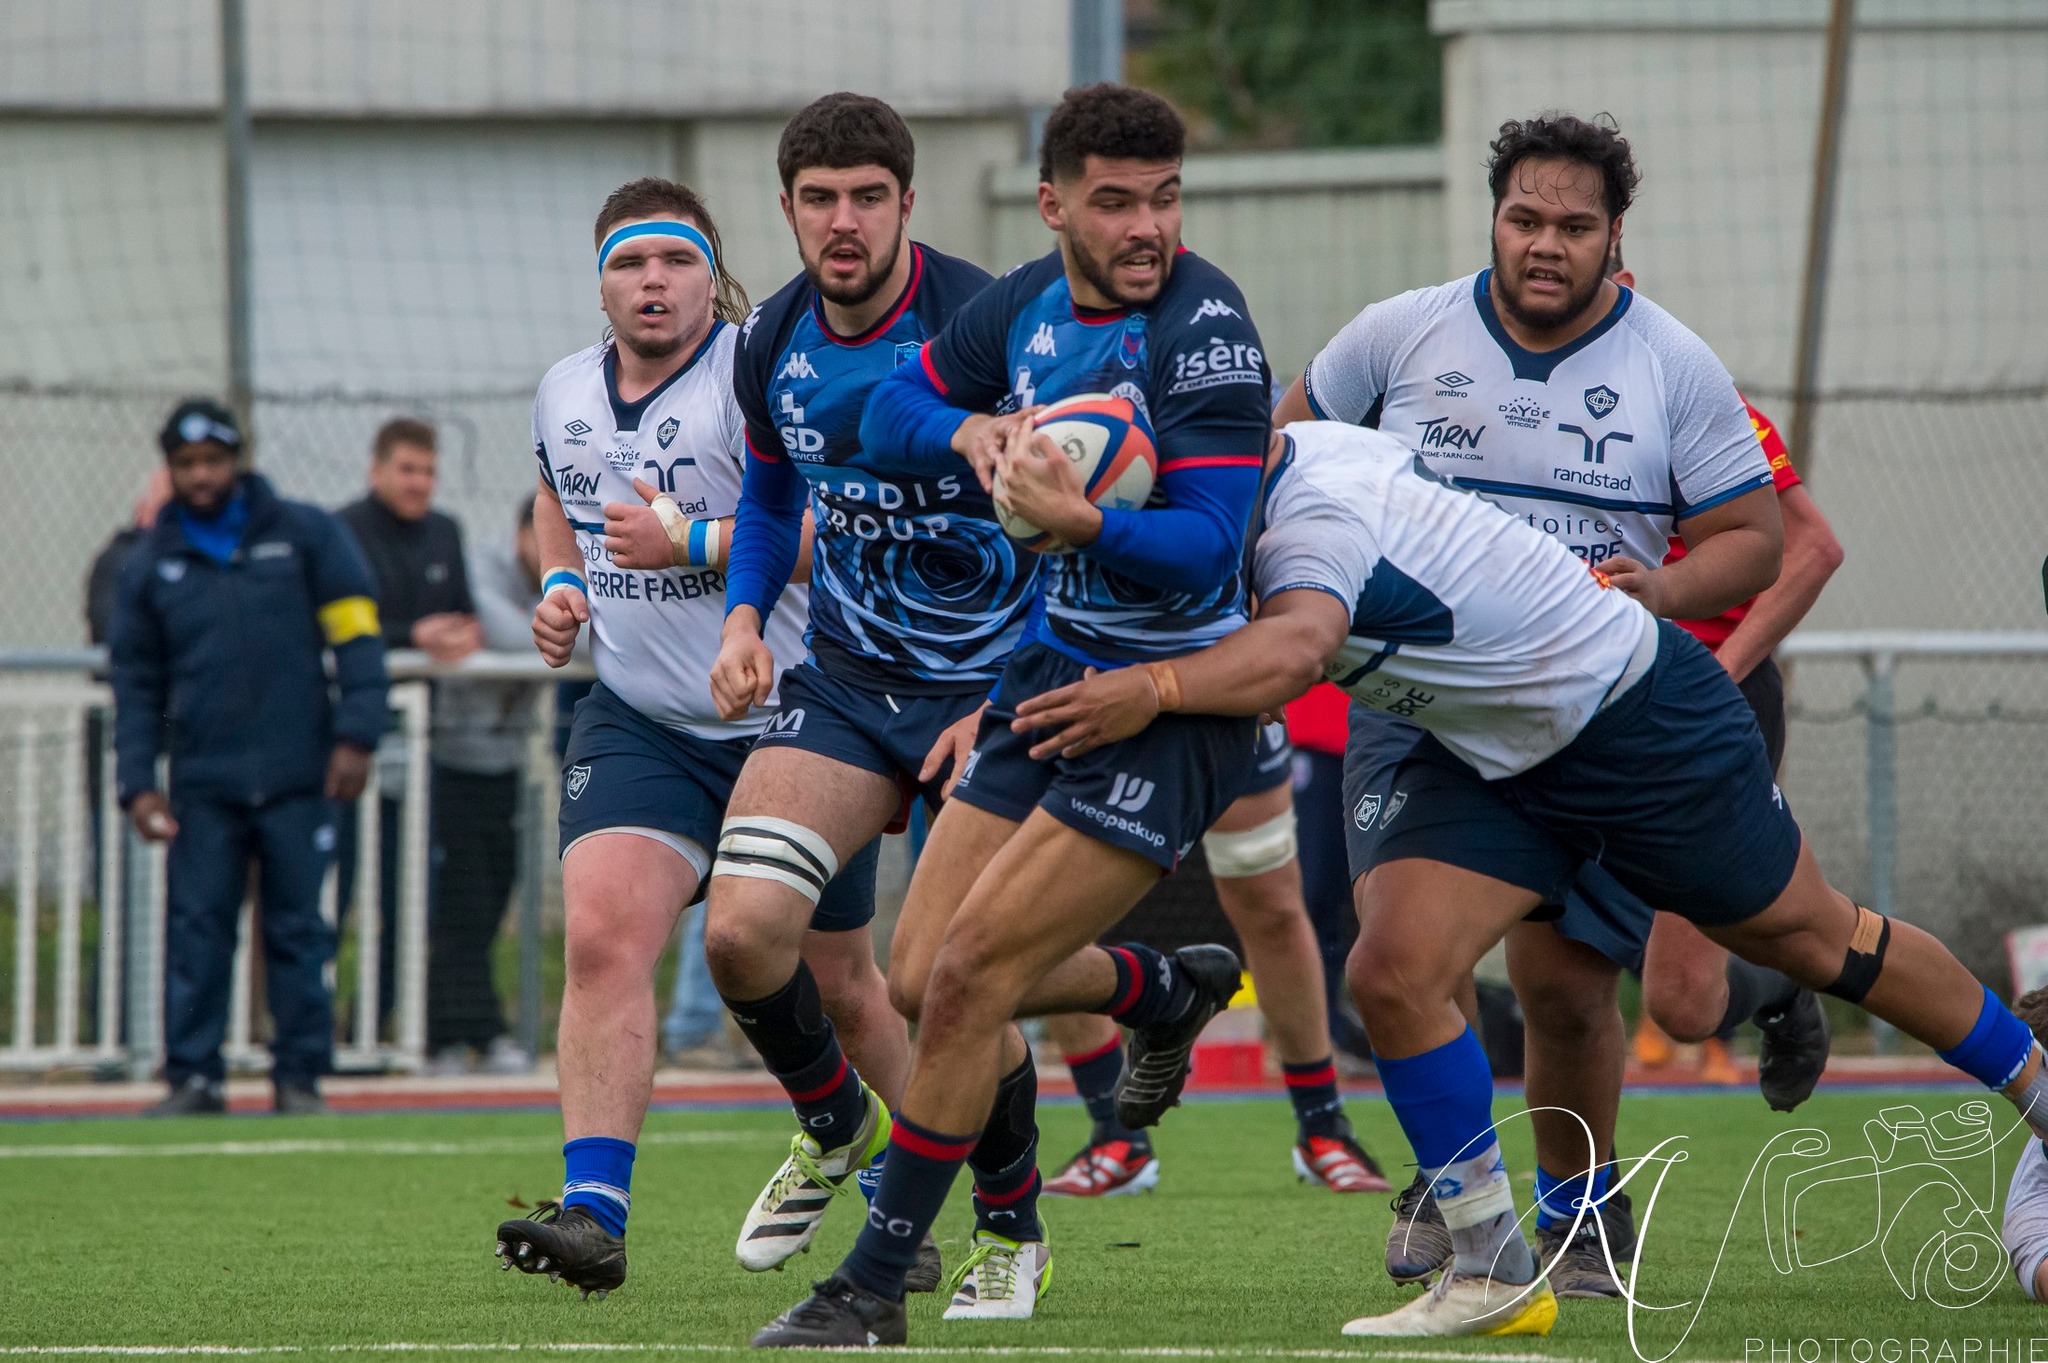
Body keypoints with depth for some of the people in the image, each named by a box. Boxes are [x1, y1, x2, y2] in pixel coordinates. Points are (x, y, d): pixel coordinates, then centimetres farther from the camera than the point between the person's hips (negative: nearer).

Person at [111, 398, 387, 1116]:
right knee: (195, 930, -4)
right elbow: (136, 682, 13)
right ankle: (192, 1075, -1)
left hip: (298, 780, -1)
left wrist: (354, 736, -7)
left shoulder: (306, 535, 5)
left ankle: (300, 1076, 6)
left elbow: (356, 636, 3)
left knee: (298, 929, 0)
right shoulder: (150, 565, 10)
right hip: (202, 784, 1)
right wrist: (137, 783, 4)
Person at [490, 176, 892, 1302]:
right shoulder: (564, 394, 7)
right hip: (635, 721, 4)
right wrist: (562, 584, 9)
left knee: (828, 985, 10)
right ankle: (594, 1211, -26)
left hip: (791, 721, -4)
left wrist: (688, 545, -26)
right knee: (601, 935, -20)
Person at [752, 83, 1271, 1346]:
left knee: (969, 980, -13)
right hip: (1055, 665, 8)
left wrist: (1079, 522, -43)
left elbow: (1205, 553, -25)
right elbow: (895, 403, 17)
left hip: (1172, 706, -8)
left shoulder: (1205, 328, -20)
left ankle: (874, 1287, -2)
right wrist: (969, 433, -6)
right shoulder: (1029, 303, 2)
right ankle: (1171, 991, 37)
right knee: (923, 981, 8)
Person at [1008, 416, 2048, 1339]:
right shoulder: (1295, 449, -7)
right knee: (1395, 976, -10)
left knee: (1810, 936, 10)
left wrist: (1155, 690, -68)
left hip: (1641, 720, -8)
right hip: (1491, 761, 8)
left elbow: (1293, 651, -54)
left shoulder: (1319, 518, -33)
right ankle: (1494, 1275, -1)